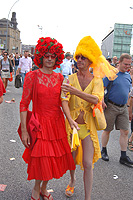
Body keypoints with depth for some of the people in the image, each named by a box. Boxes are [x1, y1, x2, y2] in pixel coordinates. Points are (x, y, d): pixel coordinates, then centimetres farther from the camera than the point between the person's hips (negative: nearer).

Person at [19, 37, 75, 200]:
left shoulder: (59, 77, 5)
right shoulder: (32, 76, -8)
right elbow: (24, 104, -9)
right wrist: (24, 130, -13)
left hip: (57, 122, 4)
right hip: (40, 123, -4)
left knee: (54, 158, 13)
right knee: (41, 159, 3)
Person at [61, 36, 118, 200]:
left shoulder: (96, 80, -5)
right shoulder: (71, 79, -4)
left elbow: (96, 99, -23)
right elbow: (64, 100, -16)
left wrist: (75, 91, -35)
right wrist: (70, 120, -31)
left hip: (88, 126, -1)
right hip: (72, 124, 1)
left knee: (88, 164, -1)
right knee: (71, 159, 17)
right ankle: (72, 180, 49)